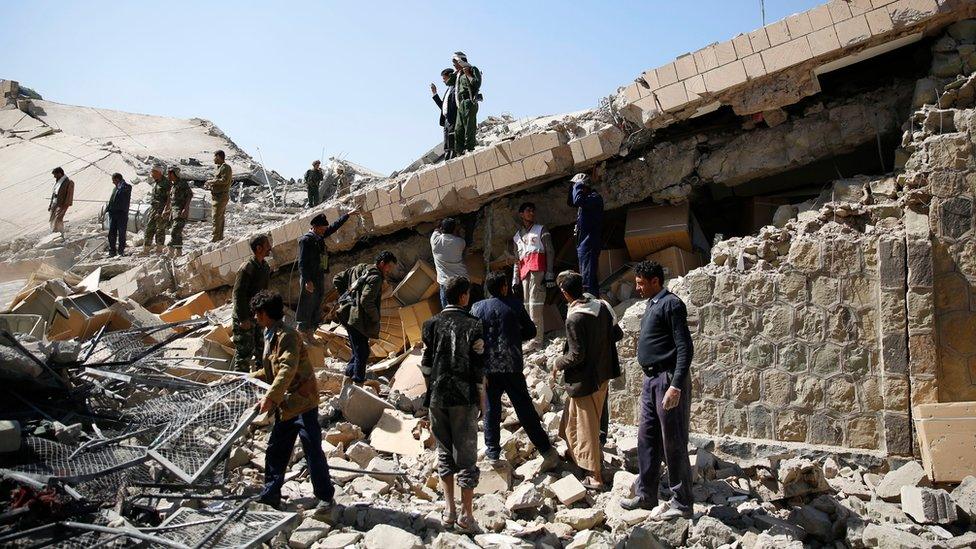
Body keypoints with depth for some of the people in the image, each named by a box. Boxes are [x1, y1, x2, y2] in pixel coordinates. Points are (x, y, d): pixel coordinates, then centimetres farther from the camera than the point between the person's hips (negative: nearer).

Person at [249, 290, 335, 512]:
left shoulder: (287, 336, -19)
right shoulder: (270, 335, 12)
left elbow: (287, 369, -32)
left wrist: (270, 397, -39)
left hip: (303, 402, -9)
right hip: (286, 405, 9)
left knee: (313, 451, -1)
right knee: (275, 449, 14)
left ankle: (325, 496, 10)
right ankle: (270, 494, 26)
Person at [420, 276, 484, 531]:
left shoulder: (432, 324, 0)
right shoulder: (473, 325, -9)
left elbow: (426, 365, 3)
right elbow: (478, 369, -8)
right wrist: (482, 402, 1)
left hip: (437, 397, 3)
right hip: (464, 398, -3)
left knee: (444, 452, 15)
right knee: (466, 455, 6)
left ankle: (449, 510, 18)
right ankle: (466, 514, 11)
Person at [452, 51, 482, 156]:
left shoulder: (472, 69, 0)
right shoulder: (458, 74, 23)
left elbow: (477, 83, -13)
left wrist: (467, 74, -9)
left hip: (469, 103, -9)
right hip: (460, 105, 9)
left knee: (469, 129, -11)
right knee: (458, 130, 5)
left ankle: (469, 150, -12)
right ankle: (459, 153, 6)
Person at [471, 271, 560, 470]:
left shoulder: (477, 308, -1)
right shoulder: (515, 305, -1)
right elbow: (531, 332, 5)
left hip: (490, 368, 0)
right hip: (513, 366, 0)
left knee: (492, 410, 14)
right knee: (526, 410, 5)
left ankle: (492, 452, 19)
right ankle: (548, 452, 6)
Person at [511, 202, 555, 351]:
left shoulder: (541, 230, 12)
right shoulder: (517, 236, 25)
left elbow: (550, 252, 3)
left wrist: (549, 274, -10)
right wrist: (515, 280, 14)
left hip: (537, 268, -5)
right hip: (524, 271, 5)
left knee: (535, 304, -15)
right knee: (527, 304, -1)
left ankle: (537, 340, -18)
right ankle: (534, 336, 1)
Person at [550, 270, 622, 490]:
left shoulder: (574, 318, -24)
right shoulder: (601, 306, -2)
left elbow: (576, 355, -22)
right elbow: (617, 334, 5)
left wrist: (558, 363, -4)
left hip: (584, 379, -8)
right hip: (603, 373, 8)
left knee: (586, 427, 5)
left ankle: (595, 476, 14)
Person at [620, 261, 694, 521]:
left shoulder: (671, 304, -12)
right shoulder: (652, 305, 16)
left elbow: (685, 348, -18)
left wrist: (676, 385, -24)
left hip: (668, 379, -9)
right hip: (651, 379, 9)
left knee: (673, 443, -2)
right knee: (646, 439, 13)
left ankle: (681, 503, 8)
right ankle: (646, 495, 23)